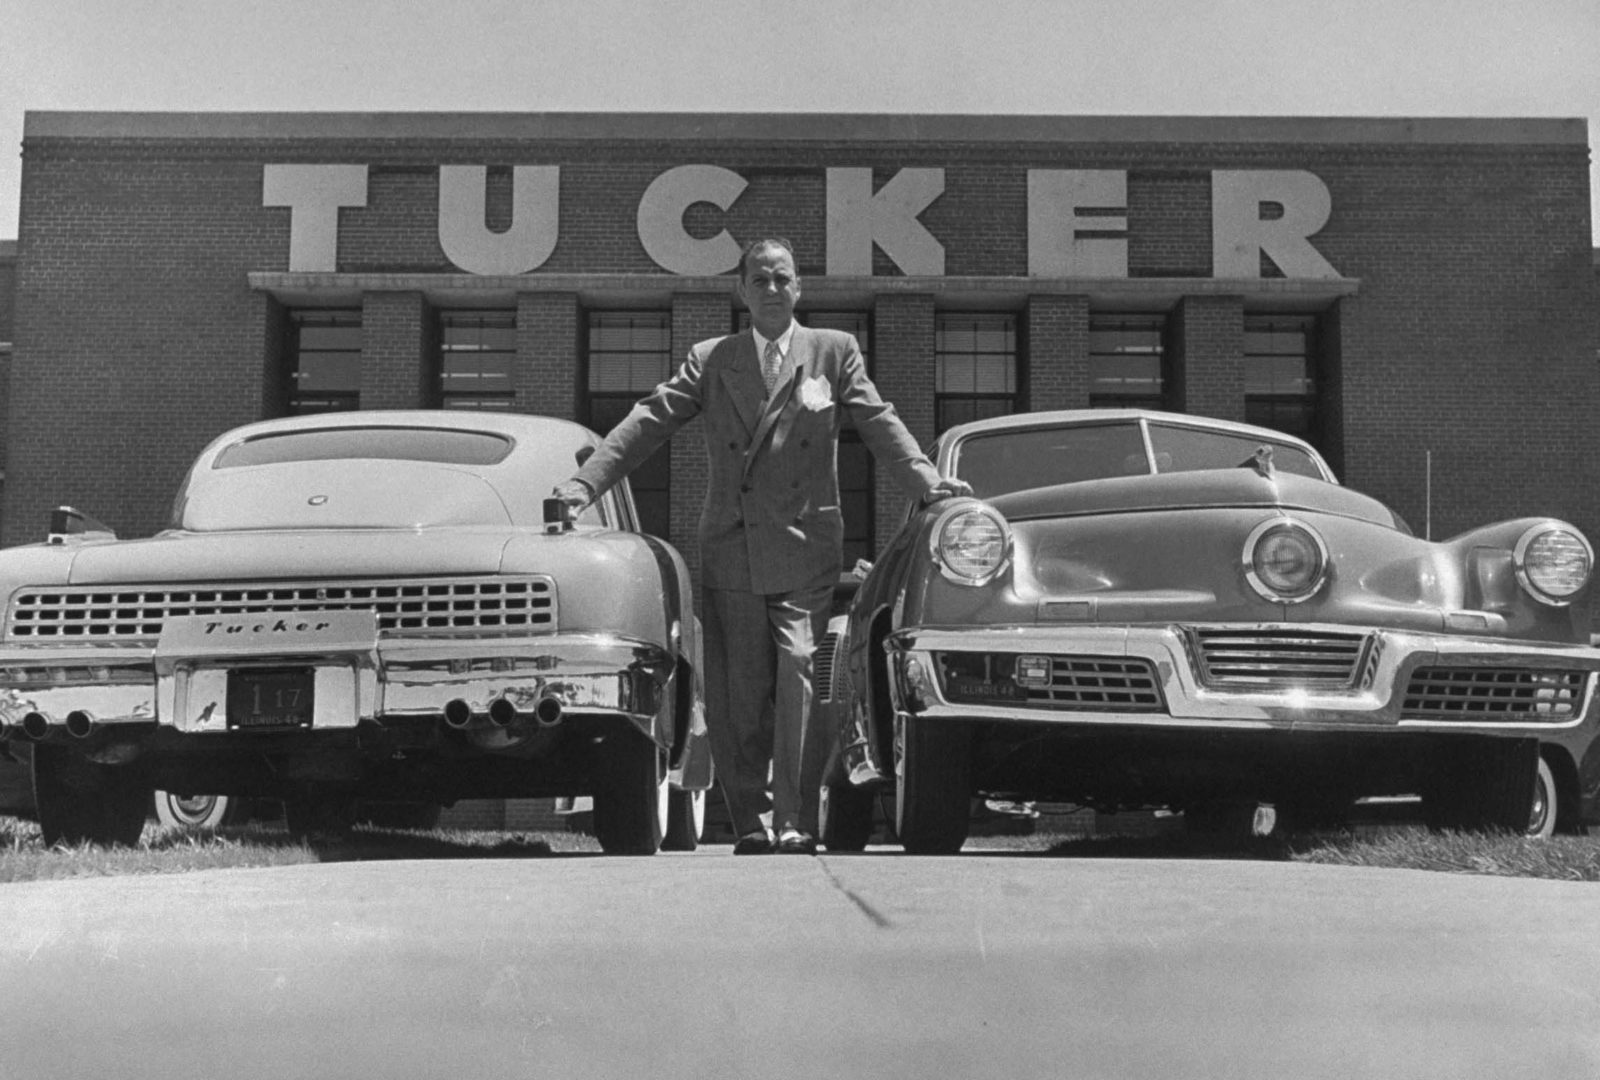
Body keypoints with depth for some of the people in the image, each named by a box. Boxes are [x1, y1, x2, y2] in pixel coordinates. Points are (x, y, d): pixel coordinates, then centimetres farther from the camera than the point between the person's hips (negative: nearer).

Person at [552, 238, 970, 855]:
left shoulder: (834, 352, 11)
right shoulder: (710, 361, 13)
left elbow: (879, 424, 2)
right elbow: (648, 423, 5)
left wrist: (927, 483, -15)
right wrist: (584, 484, -7)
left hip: (806, 555, -2)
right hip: (730, 555, 2)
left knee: (800, 680, -12)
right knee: (736, 697, 2)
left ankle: (796, 827, -11)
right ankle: (750, 827, 12)